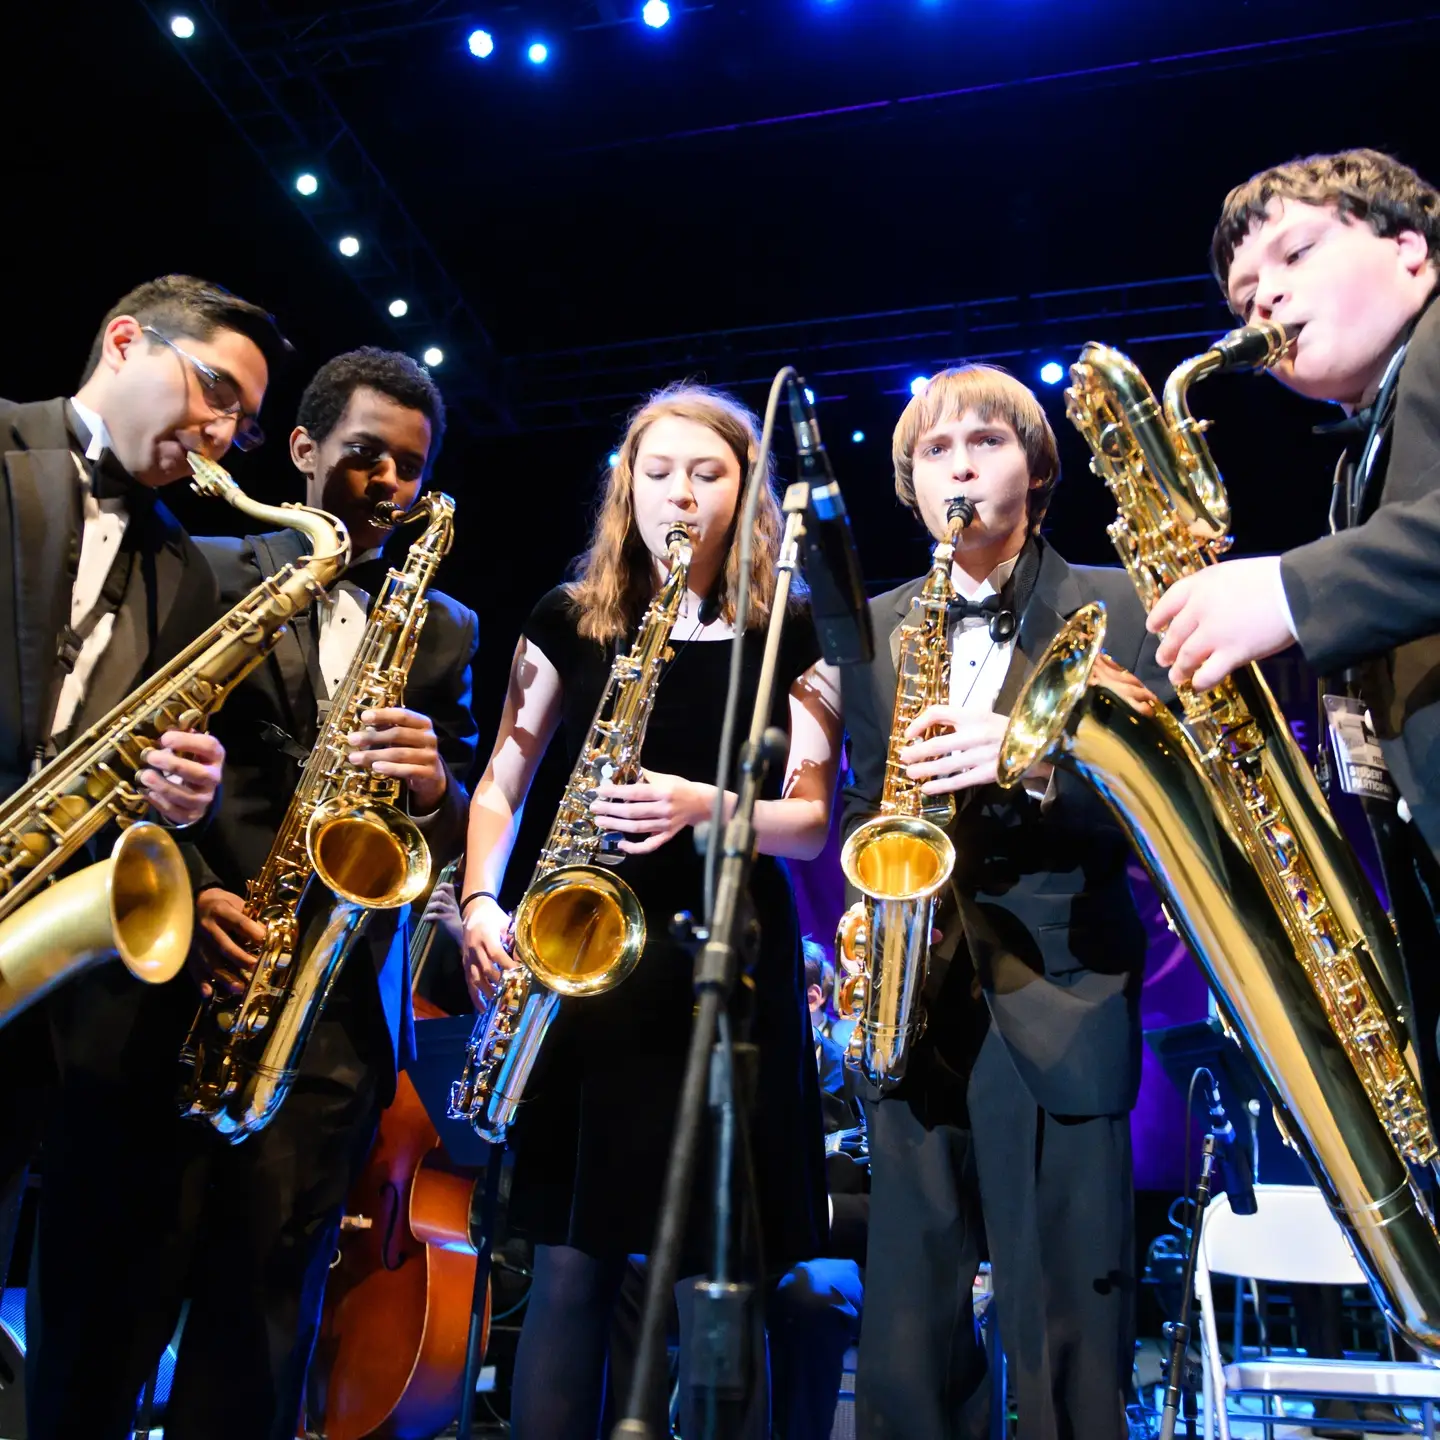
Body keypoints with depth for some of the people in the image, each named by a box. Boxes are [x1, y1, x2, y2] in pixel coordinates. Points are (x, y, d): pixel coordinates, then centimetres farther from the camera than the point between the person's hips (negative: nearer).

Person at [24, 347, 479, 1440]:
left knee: (260, 1326, 8)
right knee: (112, 1300, 4)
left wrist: (435, 789, -12)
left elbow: (463, 835, 11)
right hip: (175, 981, -1)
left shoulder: (443, 631, 15)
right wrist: (186, 892, -14)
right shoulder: (204, 571, 8)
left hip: (339, 1012, 2)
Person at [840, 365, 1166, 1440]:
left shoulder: (1118, 607, 3)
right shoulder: (874, 626, 14)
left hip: (1059, 1011, -3)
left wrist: (1038, 764, -19)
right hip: (914, 1000, 3)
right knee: (906, 1344, 9)